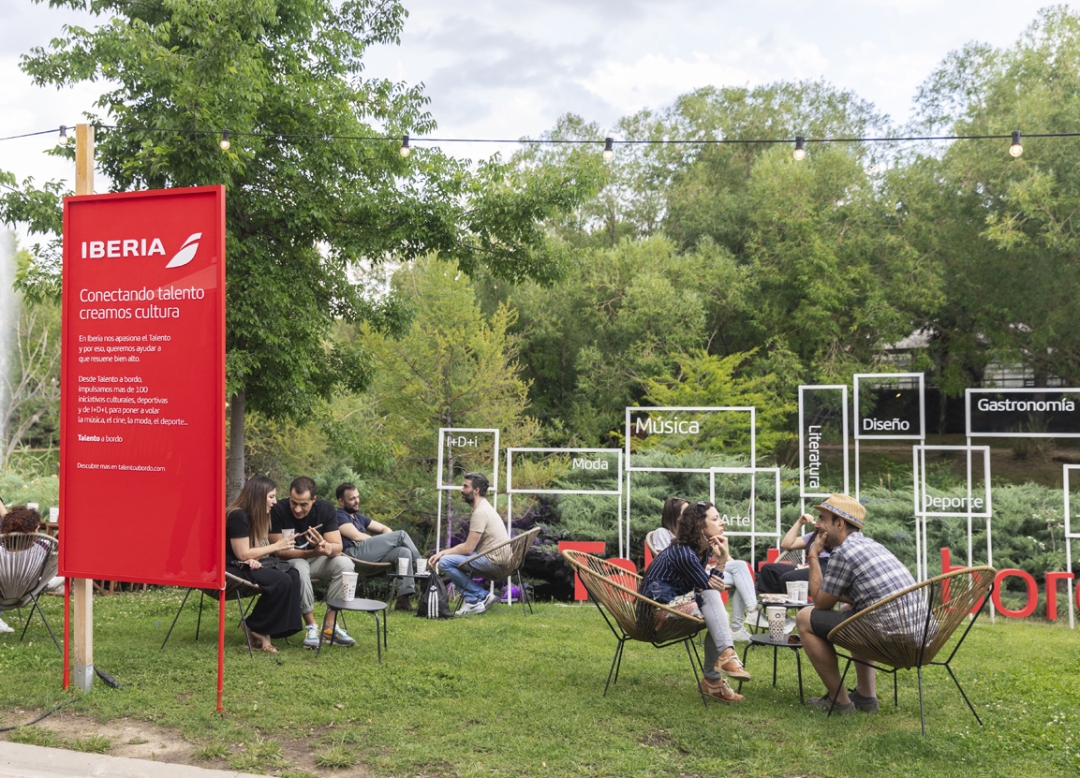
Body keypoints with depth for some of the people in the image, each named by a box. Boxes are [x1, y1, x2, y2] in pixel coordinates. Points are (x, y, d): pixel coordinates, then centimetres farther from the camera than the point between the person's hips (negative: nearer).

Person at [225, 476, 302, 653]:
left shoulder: (256, 517, 11)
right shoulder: (237, 516, -17)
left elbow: (252, 550, 6)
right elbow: (243, 554, -18)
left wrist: (254, 558, -19)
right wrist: (276, 546, -13)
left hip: (249, 564, 9)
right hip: (232, 569, -9)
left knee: (292, 574, -14)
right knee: (281, 581, -26)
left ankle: (264, 630, -14)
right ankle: (254, 628, -8)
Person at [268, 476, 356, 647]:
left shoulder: (326, 509, -12)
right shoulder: (278, 510, -21)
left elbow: (337, 549, -15)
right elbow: (280, 551, -20)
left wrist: (324, 546, -40)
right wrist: (314, 552, -33)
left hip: (316, 562, 3)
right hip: (288, 562, -3)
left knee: (345, 564, -25)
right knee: (300, 568, -36)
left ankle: (329, 625, -20)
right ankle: (311, 626, -22)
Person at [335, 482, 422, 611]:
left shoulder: (358, 517, 33)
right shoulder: (338, 515, 5)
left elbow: (384, 529, 29)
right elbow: (356, 536, -7)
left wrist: (389, 543, 5)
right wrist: (383, 542, 2)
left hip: (370, 554, 9)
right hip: (354, 553, -8)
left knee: (404, 552, -17)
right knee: (401, 534, -12)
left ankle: (403, 599, -25)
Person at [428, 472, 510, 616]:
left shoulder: (480, 512, -17)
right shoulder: (483, 507, 15)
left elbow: (468, 548, -18)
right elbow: (470, 545, 13)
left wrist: (442, 553, -5)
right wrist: (443, 552, 4)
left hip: (493, 560, -10)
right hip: (494, 557, 10)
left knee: (445, 562, -16)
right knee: (451, 557, 18)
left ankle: (480, 596, -5)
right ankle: (473, 600, 8)